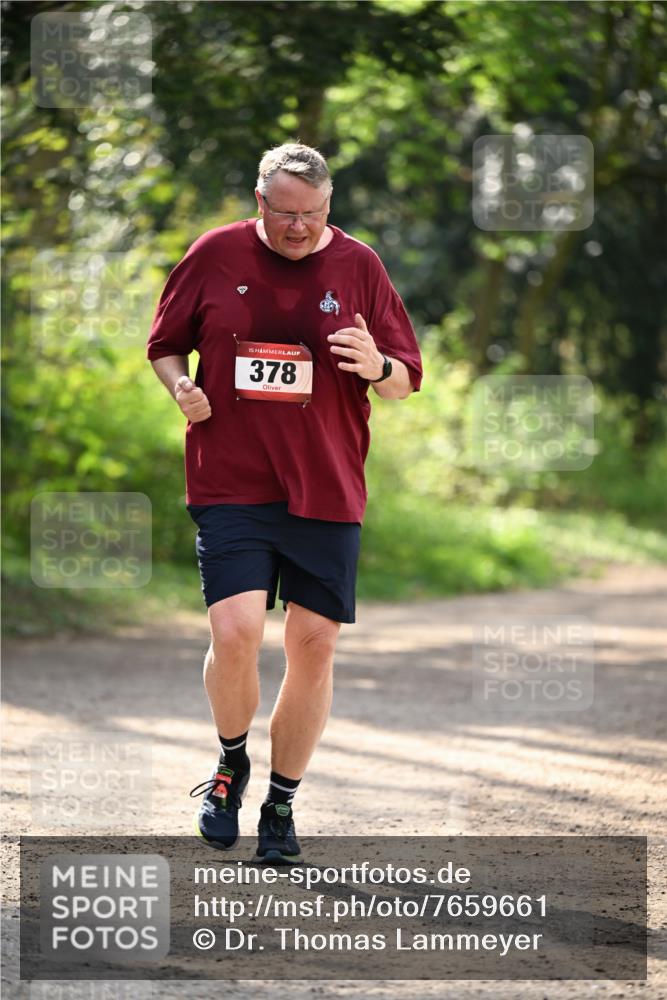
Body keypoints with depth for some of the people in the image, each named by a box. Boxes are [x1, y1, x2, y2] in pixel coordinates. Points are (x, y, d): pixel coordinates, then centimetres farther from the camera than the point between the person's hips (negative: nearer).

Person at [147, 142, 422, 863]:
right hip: (228, 482, -2)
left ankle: (281, 804, 19)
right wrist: (181, 386, -6)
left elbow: (407, 382, 8)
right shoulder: (215, 256, 2)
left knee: (314, 645, 2)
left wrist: (377, 367, -15)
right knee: (235, 633, -16)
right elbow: (165, 344, 15)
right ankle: (231, 763, 13)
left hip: (326, 491, 2)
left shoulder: (358, 267, 4)